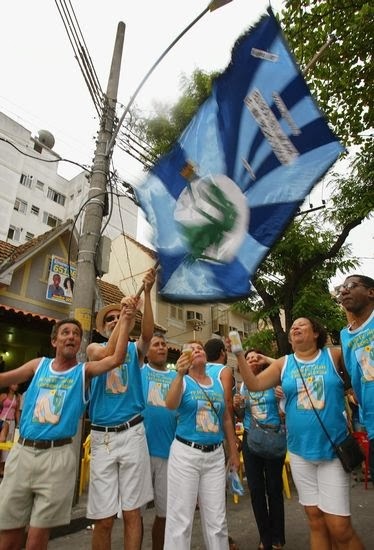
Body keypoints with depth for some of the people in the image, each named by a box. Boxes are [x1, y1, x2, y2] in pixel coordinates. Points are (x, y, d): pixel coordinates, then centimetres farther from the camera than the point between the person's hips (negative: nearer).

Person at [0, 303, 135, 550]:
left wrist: (126, 320, -21)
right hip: (22, 451, 3)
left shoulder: (84, 371, 0)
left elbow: (116, 359, -16)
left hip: (58, 455, -2)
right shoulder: (38, 365, 9)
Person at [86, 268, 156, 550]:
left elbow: (148, 333, -15)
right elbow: (109, 354, -16)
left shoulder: (135, 349, 7)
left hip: (132, 433, 0)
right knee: (103, 518, 4)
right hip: (102, 436, 0)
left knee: (132, 511, 5)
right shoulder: (94, 348, 7)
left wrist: (147, 293, -25)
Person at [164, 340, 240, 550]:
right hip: (185, 453, -3)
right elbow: (170, 404, -25)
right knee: (181, 517, 3)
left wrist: (234, 451, 16)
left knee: (217, 518, 12)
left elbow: (227, 418, 14)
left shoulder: (219, 383, 7)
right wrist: (180, 374, -37)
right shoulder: (183, 382, -4)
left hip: (215, 455, 4)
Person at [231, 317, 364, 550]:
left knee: (339, 527, -3)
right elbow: (254, 384, -5)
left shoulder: (334, 356, -3)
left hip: (334, 450, -2)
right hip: (300, 451, 3)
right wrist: (240, 355, -13)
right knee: (315, 520, 14)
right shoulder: (284, 364, 1)